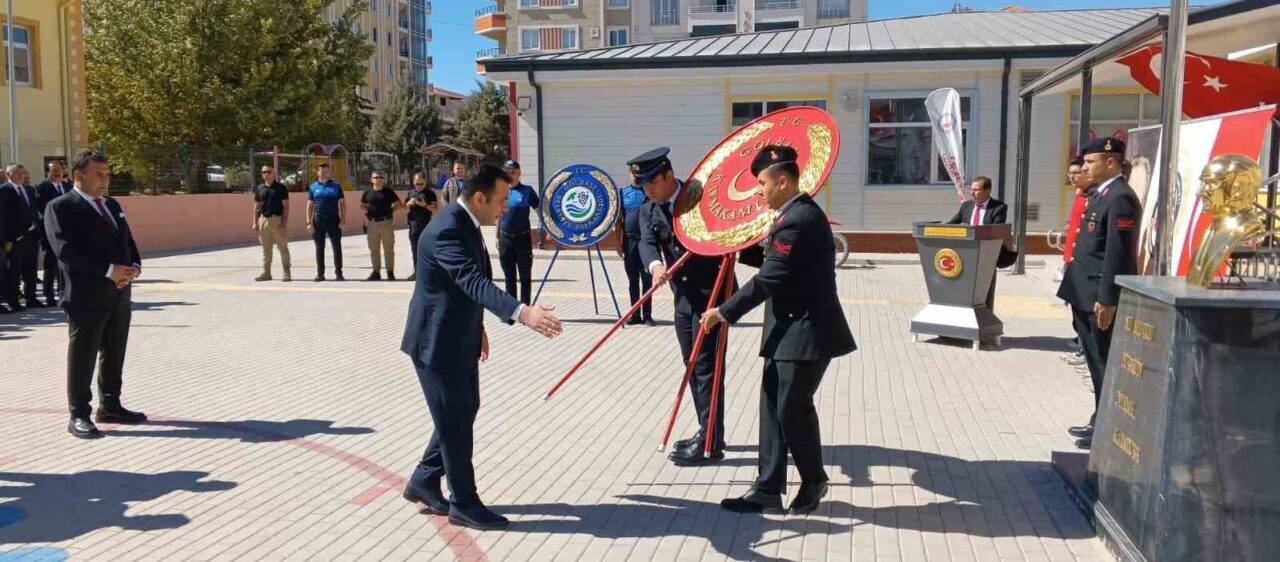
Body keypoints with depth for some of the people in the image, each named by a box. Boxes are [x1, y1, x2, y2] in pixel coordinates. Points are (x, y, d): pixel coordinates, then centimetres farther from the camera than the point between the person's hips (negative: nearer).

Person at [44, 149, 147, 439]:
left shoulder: (112, 205, 17)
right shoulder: (60, 207, -7)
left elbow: (127, 241, 17)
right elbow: (66, 250, -17)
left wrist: (133, 267, -4)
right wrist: (109, 271, -22)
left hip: (119, 294, 7)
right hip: (86, 295, -7)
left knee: (114, 355, 14)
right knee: (82, 357, 1)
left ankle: (110, 407, 26)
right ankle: (79, 416, 9)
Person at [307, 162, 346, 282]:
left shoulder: (336, 186, 6)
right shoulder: (313, 187, 9)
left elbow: (342, 203, 5)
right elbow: (309, 205, 9)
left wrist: (343, 219, -5)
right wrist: (309, 222, 0)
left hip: (333, 219, -1)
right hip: (318, 219, 1)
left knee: (337, 247, -1)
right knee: (319, 248, 4)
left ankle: (338, 273, 5)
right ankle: (320, 274, 10)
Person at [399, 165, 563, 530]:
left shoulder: (467, 224, 6)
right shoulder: (447, 232, -26)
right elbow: (475, 282, -41)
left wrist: (477, 327, 24)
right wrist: (521, 312, -54)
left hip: (459, 338, 10)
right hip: (438, 343, -10)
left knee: (464, 412, 19)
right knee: (454, 421, 1)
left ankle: (424, 481, 33)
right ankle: (464, 503, 15)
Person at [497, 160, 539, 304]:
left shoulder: (527, 191, -5)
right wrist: (497, 237, 13)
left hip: (522, 238, -4)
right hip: (505, 239, 4)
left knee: (525, 276, 2)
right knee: (509, 276, 11)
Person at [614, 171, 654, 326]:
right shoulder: (623, 192, 8)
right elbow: (619, 219, 10)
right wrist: (618, 242, 5)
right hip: (629, 240, 3)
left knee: (647, 280, 0)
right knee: (632, 280, 8)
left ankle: (647, 315, 4)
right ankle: (635, 314, 15)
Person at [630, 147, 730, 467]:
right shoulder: (648, 211, 4)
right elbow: (647, 243, -12)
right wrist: (655, 265, -34)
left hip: (712, 293, -7)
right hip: (683, 297, 7)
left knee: (706, 367, -6)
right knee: (693, 367, 13)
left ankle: (710, 444, -1)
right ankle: (707, 433, 26)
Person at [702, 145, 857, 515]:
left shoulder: (798, 221, -20)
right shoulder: (799, 213, 13)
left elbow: (767, 280, -22)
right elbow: (771, 260, 23)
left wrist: (724, 312, -15)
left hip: (806, 332, -11)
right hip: (791, 330, 11)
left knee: (793, 408, -1)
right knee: (774, 407, 10)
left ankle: (813, 481, 21)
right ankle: (768, 489, 15)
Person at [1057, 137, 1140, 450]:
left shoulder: (1120, 198, -16)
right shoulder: (1103, 194, 16)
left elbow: (1118, 252, -21)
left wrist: (1107, 300, -22)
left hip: (1101, 299, -10)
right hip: (1088, 297, 10)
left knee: (1106, 366, 0)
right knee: (1098, 365, 18)